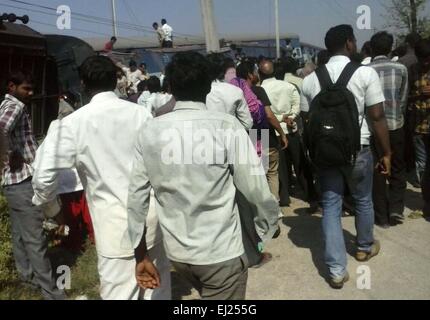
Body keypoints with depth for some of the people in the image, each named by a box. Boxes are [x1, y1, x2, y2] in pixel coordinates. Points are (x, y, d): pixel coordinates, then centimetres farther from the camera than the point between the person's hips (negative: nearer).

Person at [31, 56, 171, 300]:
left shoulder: (73, 123, -9)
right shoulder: (141, 113, -2)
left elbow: (45, 176, -8)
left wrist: (45, 200, 14)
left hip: (116, 223, -3)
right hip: (152, 214, 4)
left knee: (120, 293, 8)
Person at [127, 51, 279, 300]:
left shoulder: (150, 132, -6)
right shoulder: (226, 126, -17)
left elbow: (136, 198, -2)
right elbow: (256, 188, -15)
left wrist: (141, 256, 10)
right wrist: (270, 224, 7)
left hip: (176, 251, 4)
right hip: (221, 251, -4)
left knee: (210, 293, 29)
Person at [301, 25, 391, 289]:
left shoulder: (311, 79, 4)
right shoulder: (365, 73, -9)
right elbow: (377, 117, -10)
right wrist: (387, 153, -2)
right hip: (357, 149, -2)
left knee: (330, 206, 8)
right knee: (363, 201, 20)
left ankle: (337, 270, 8)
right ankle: (365, 247, 43)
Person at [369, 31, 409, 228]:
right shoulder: (401, 69, -2)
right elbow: (403, 100, 2)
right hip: (396, 126, 1)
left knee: (377, 171, 9)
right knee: (397, 169, 17)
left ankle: (382, 216, 13)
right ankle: (396, 208, 7)